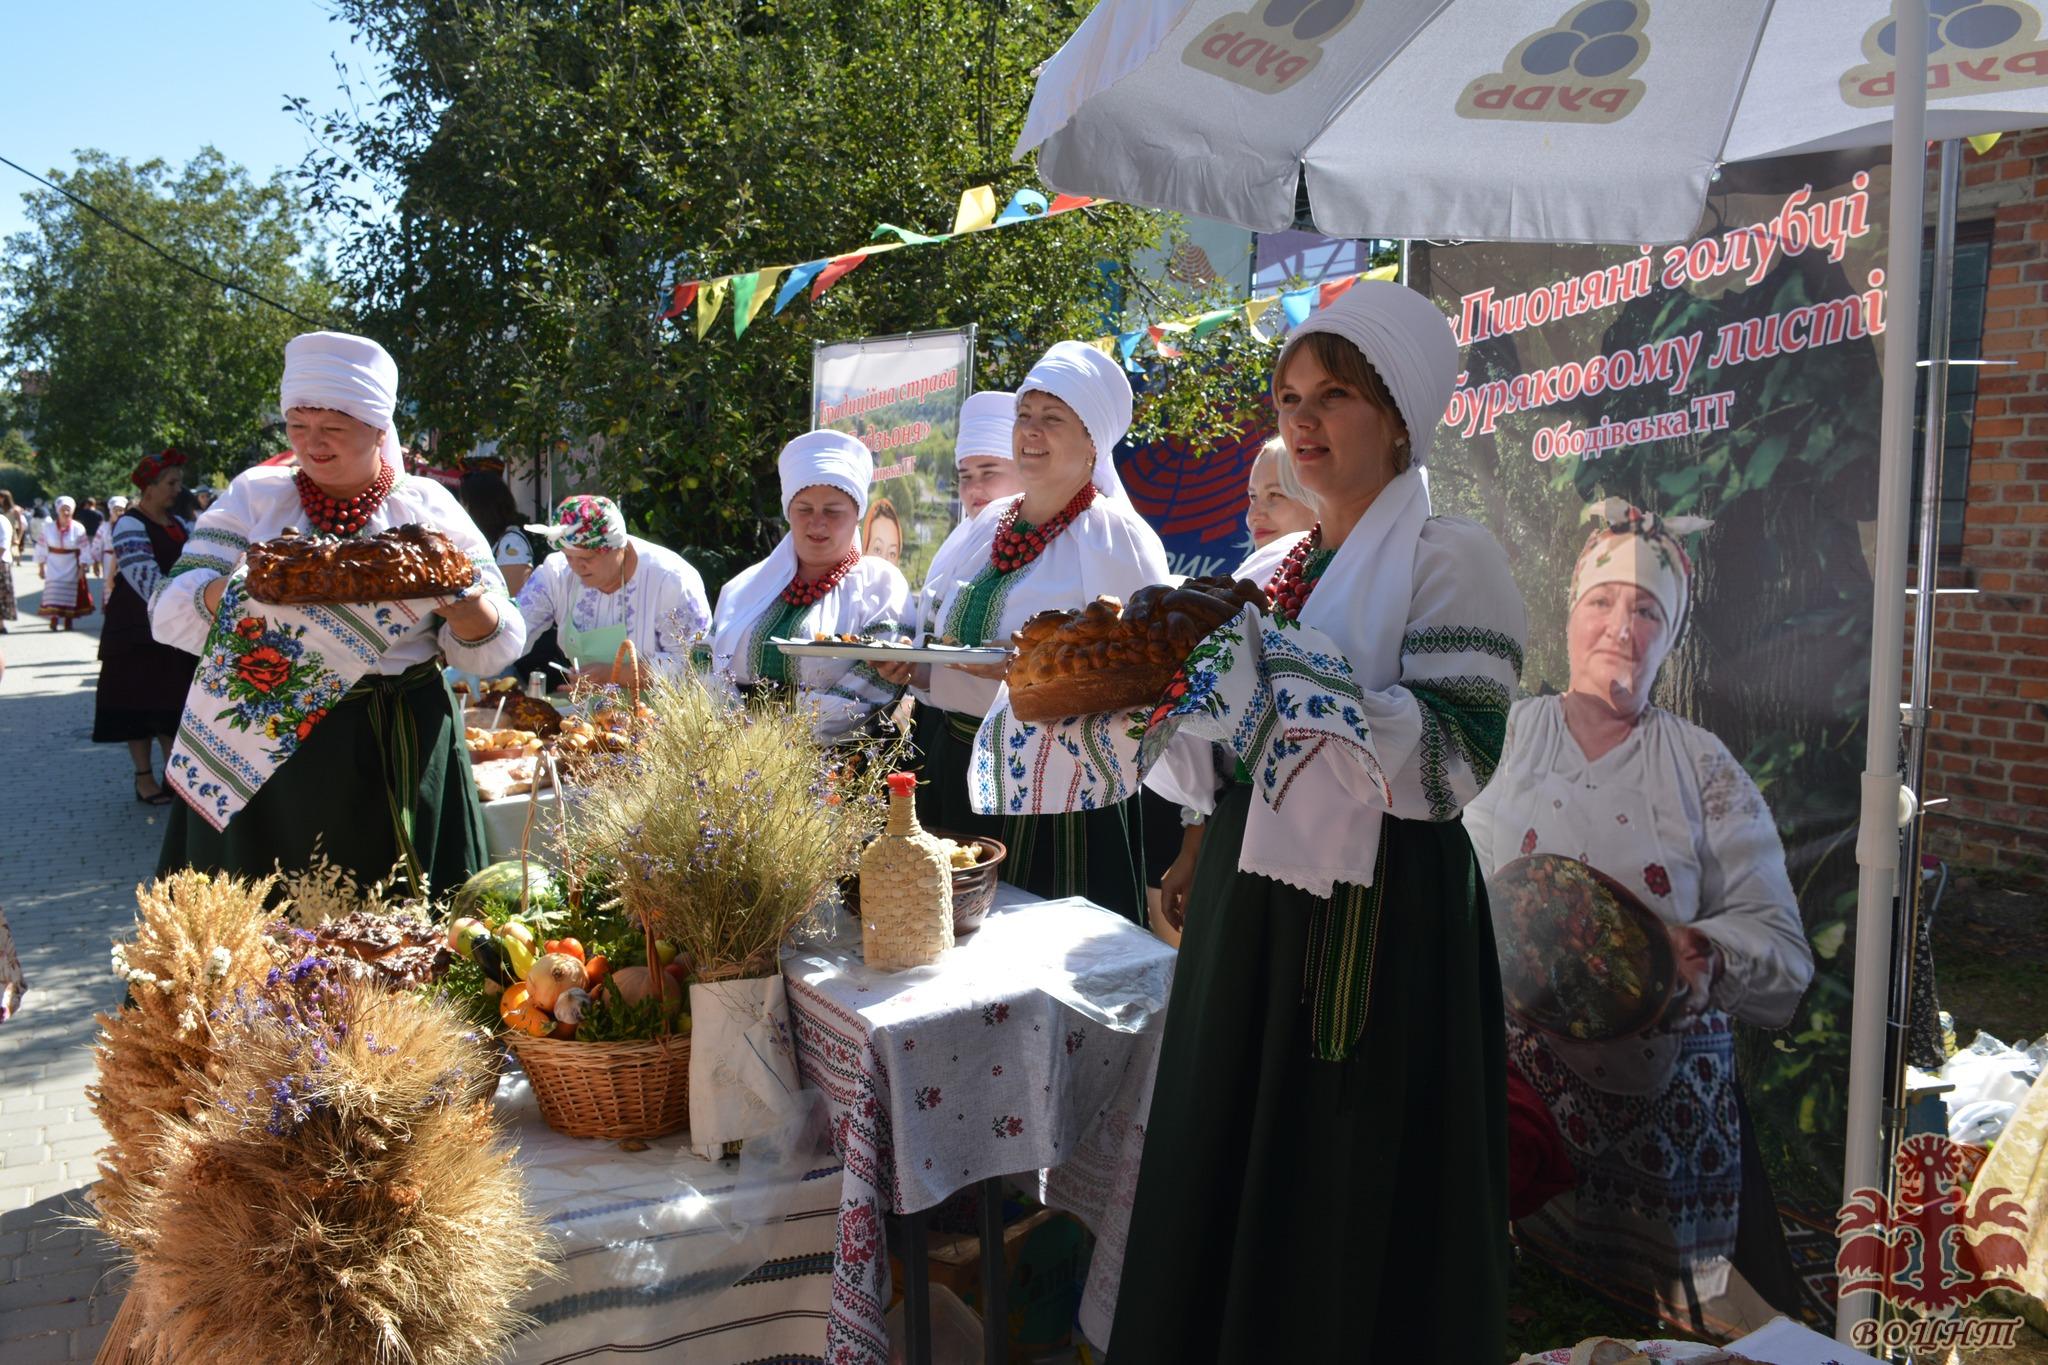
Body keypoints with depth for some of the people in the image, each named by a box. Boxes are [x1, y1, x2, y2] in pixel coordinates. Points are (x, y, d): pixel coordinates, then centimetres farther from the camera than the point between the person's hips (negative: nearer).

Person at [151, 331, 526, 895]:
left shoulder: (428, 507, 2)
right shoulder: (254, 495, 4)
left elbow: (493, 651, -1)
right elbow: (168, 613, -2)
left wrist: (459, 600, -22)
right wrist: (239, 588, -21)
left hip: (394, 763, -1)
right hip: (258, 752, 1)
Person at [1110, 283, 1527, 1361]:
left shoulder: (1446, 556, -6)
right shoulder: (1285, 569, 15)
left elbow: (1457, 756, -18)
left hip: (1381, 917, -7)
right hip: (1253, 910, 7)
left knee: (1348, 1189, 2)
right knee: (1225, 1185, 14)